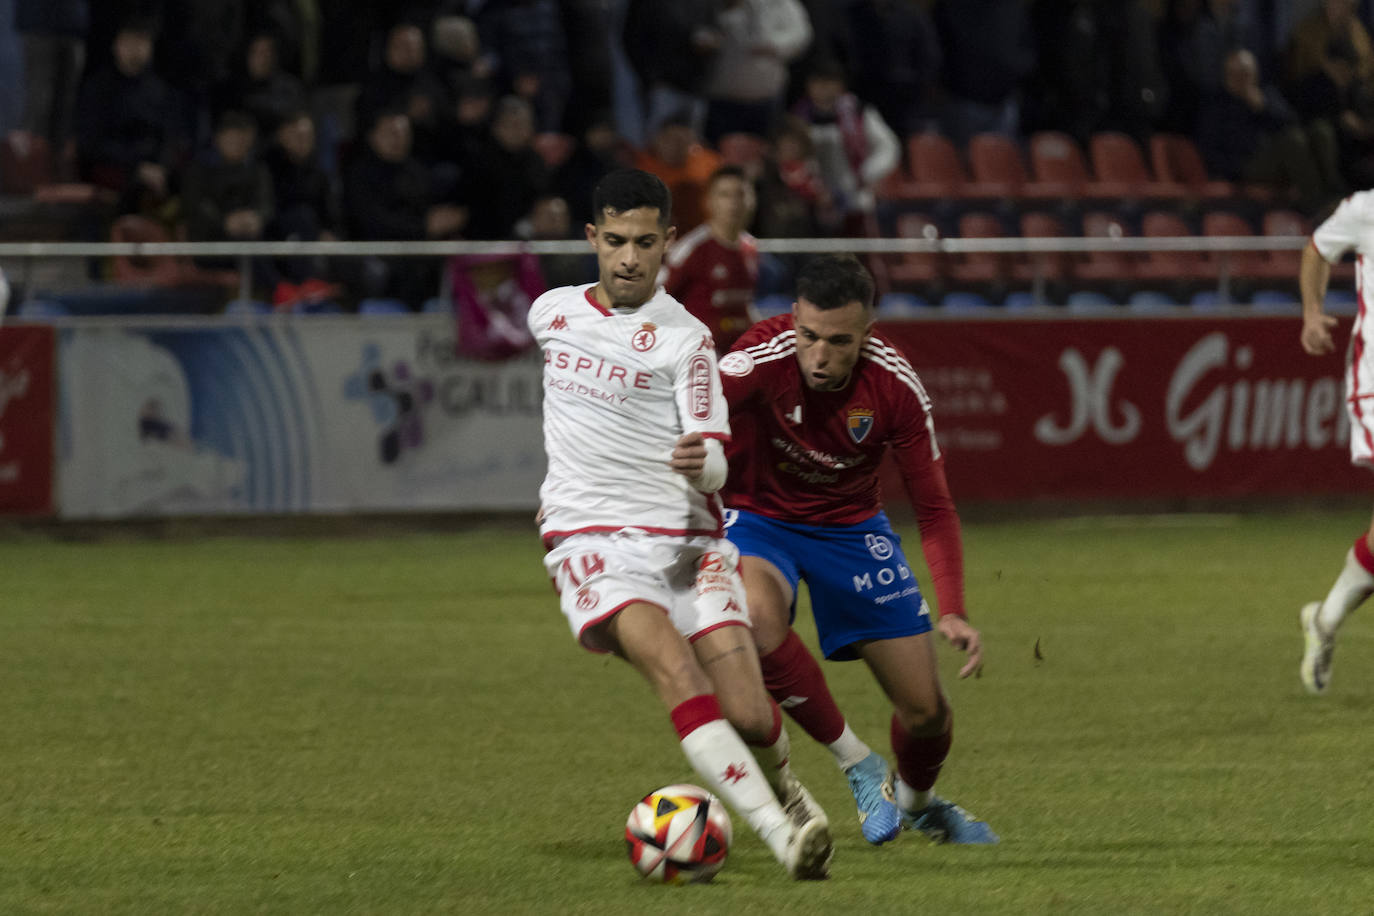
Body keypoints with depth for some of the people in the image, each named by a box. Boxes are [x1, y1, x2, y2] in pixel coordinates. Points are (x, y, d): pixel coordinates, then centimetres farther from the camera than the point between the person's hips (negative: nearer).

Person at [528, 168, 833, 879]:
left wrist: (700, 461, -31)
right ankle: (781, 833, -39)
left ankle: (777, 780, 27)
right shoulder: (551, 313, 12)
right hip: (592, 543, 1)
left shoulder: (684, 339, 0)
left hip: (684, 539, -1)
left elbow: (715, 464, -8)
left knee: (748, 714, -13)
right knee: (675, 669, -28)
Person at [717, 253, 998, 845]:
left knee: (926, 710, 0)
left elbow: (934, 511, -12)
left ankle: (917, 801, 37)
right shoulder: (762, 358, -30)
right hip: (758, 517, -2)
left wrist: (953, 613, -23)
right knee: (757, 615, -38)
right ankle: (858, 766, -16)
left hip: (850, 526, 2)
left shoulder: (894, 386, -22)